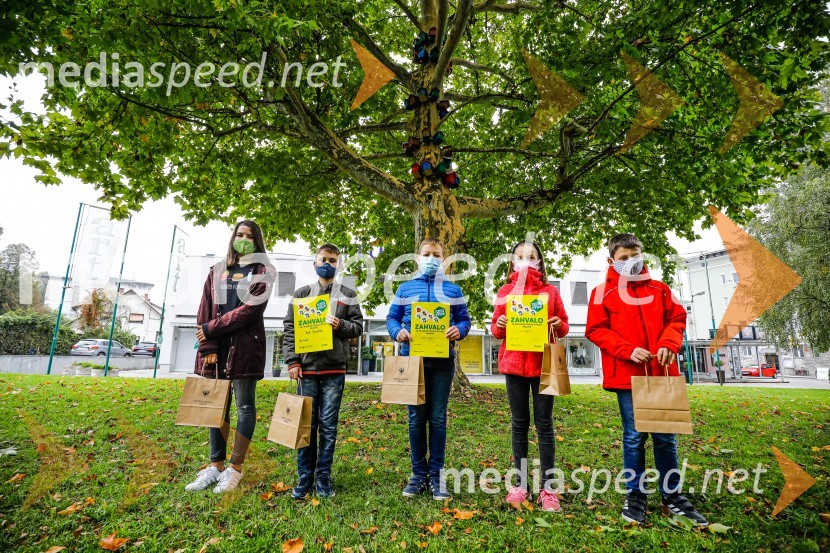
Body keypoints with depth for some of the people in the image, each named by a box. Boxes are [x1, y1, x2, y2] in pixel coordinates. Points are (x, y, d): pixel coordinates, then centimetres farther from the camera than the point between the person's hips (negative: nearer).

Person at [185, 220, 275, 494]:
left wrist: (211, 328, -10)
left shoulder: (262, 272, 1)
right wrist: (208, 347, -5)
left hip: (245, 347, -4)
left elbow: (249, 309, -11)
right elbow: (205, 309, 5)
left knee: (244, 406, 3)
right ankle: (216, 466, 23)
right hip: (216, 347, 5)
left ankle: (235, 468, 15)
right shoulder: (217, 271, 14)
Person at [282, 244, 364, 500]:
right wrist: (292, 361, -3)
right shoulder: (302, 293, 10)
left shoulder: (348, 295, 9)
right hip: (307, 368, 1)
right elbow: (289, 329, 6)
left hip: (334, 369, 0)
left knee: (328, 425, 5)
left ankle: (323, 477, 17)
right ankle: (305, 477, 19)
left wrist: (341, 326, -14)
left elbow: (358, 327, 7)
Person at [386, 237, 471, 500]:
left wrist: (459, 330, -15)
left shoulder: (453, 290, 8)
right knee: (416, 418, 7)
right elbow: (392, 318, 8)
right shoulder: (405, 288, 8)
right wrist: (397, 332, -13)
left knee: (438, 418, 5)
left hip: (442, 360, 0)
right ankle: (418, 474, 21)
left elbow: (464, 319, 8)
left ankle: (436, 475, 19)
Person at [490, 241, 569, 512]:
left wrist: (559, 325, -14)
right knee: (519, 423, 9)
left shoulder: (551, 291, 6)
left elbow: (564, 327, 8)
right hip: (514, 363, 1)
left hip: (543, 363, -1)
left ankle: (547, 487, 14)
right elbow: (495, 329, 8)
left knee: (544, 423, 4)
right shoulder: (505, 292, 7)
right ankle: (521, 484, 20)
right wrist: (499, 326, -14)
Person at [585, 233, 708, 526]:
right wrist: (628, 350, -16)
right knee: (634, 437, 5)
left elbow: (677, 318, 12)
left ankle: (672, 496, 27)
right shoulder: (603, 292, 0)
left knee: (666, 437, 12)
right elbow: (596, 330, -5)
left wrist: (669, 343, -8)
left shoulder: (659, 289, 11)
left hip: (661, 373, 3)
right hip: (626, 375, -3)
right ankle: (635, 496, 20)